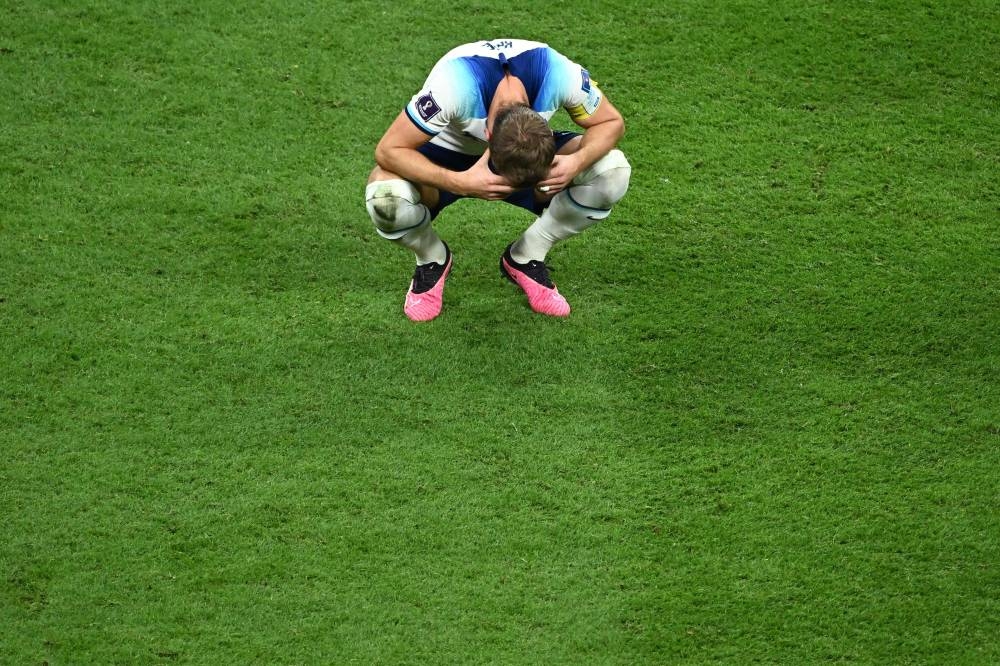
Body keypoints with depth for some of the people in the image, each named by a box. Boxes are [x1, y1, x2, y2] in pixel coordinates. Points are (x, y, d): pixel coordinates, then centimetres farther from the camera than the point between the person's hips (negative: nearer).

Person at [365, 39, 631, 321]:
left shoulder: (562, 75, -33)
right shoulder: (453, 85, -41)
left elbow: (611, 122, -14)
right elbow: (389, 150, -34)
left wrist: (577, 162, -36)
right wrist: (460, 183, -47)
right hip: (449, 154, -2)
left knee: (613, 170, -23)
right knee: (386, 198, -35)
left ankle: (525, 258, -1)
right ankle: (432, 260, 2)